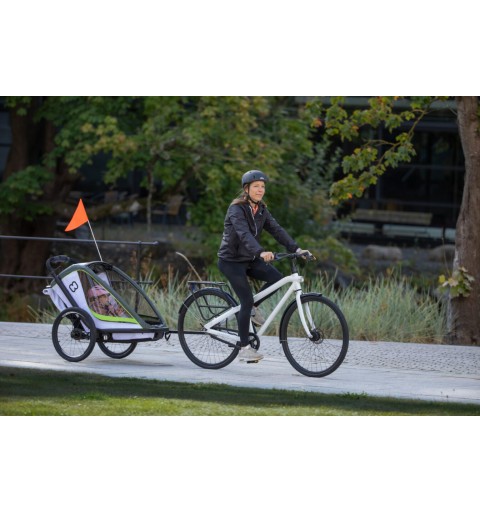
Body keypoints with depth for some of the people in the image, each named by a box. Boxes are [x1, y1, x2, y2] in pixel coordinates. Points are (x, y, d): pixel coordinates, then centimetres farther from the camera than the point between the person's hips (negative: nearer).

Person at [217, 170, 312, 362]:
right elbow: (244, 234, -34)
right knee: (247, 300, -14)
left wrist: (296, 249, -18)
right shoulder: (236, 209, -18)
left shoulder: (261, 210, 5)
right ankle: (244, 348, -6)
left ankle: (252, 308, 7)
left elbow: (277, 230, -4)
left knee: (276, 277, -16)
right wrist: (261, 252, -50)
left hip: (249, 259, 7)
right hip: (231, 260, -7)